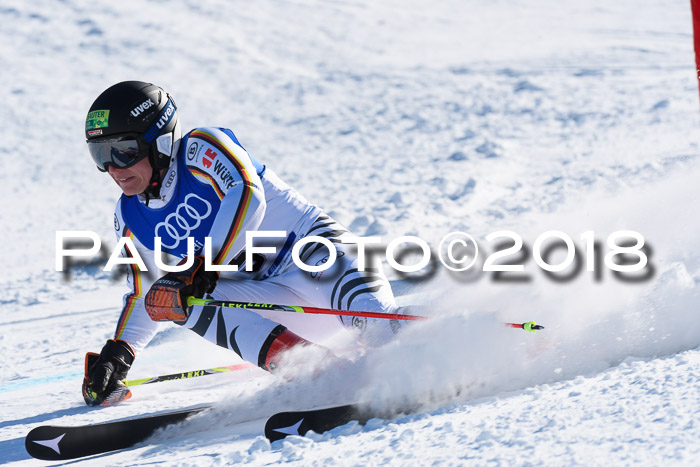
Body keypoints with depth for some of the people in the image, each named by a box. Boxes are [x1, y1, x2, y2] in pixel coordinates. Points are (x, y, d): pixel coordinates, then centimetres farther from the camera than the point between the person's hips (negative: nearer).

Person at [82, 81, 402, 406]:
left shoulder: (199, 148, -9)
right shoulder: (131, 219, 12)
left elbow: (247, 196, -27)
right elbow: (144, 296, 24)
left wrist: (204, 269, -33)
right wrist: (116, 355, 11)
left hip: (310, 248, -6)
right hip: (268, 295, 6)